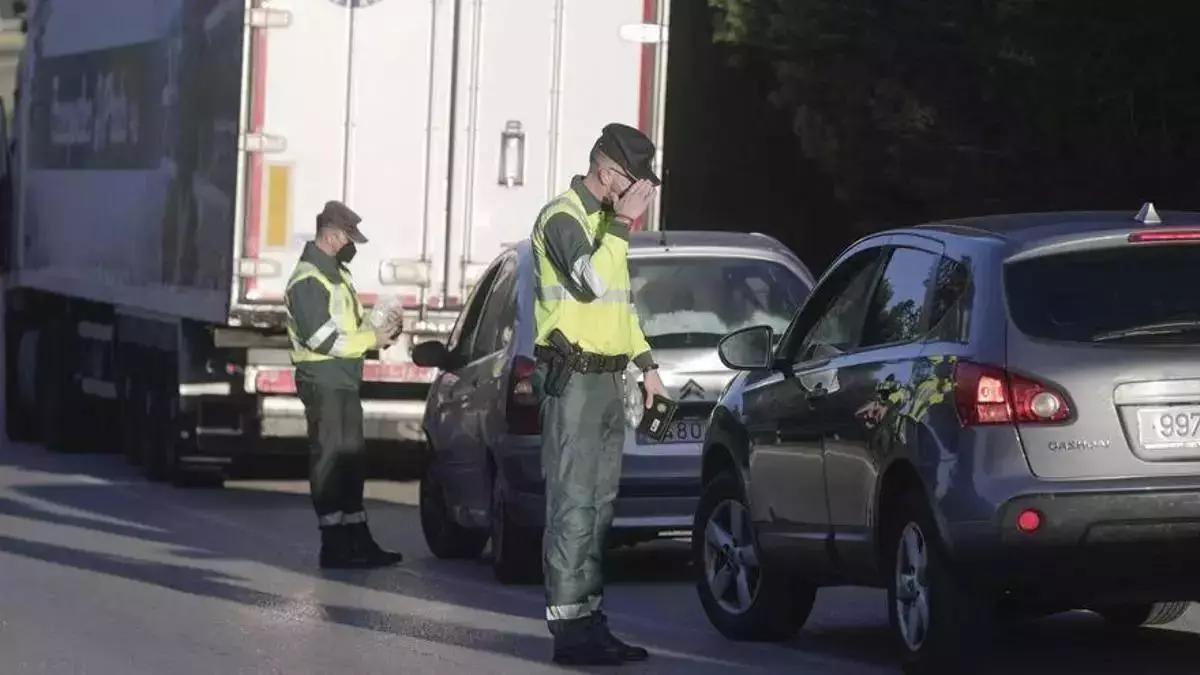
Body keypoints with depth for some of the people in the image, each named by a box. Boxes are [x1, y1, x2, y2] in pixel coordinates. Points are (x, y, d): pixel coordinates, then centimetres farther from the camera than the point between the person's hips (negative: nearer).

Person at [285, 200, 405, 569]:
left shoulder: (336, 273, 18)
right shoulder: (308, 280, -14)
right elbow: (321, 338, -21)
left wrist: (378, 331, 7)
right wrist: (372, 340, -15)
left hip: (345, 382, 10)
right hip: (322, 381, -10)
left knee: (351, 460, 12)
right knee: (329, 459, -8)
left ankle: (358, 540, 17)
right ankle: (335, 546, -7)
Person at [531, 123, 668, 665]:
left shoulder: (604, 218, 18)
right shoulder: (562, 217, -11)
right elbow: (591, 280, -27)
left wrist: (645, 362, 25)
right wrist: (622, 222, -22)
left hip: (607, 379, 10)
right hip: (573, 380, -10)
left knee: (598, 506, 11)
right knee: (573, 505, -12)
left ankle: (590, 619, 15)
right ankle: (570, 629, -15)